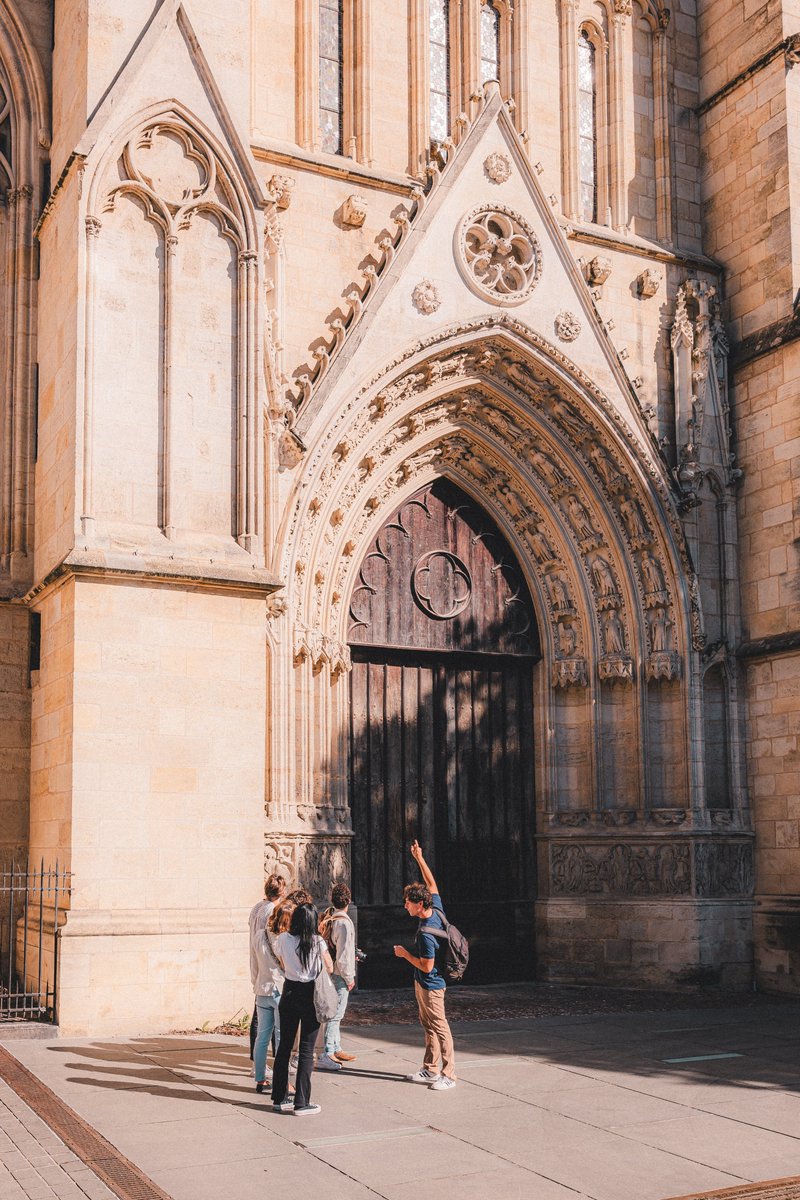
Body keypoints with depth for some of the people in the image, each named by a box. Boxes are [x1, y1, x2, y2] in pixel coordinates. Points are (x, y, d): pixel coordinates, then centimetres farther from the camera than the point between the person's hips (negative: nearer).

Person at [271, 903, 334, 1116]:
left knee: (284, 1046, 14)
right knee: (306, 1050, 4)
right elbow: (329, 968, 1)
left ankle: (279, 1098, 21)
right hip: (310, 996, -3)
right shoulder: (317, 942, -13)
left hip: (289, 993, 4)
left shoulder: (283, 939, -4)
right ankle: (301, 1103, 6)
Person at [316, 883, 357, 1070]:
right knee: (336, 1014, -5)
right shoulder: (343, 923, -21)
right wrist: (349, 977, -11)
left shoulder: (327, 918, 6)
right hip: (339, 975, -9)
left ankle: (336, 1049, 30)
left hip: (328, 971, 9)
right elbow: (343, 955, -21)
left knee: (334, 1013, 19)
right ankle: (326, 1056, -4)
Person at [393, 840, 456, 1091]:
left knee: (439, 1028, -4)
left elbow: (427, 966, -24)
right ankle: (430, 1070, 22)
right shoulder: (437, 909, -4)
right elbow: (431, 883, 11)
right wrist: (419, 858, 10)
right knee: (428, 1026, 15)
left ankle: (448, 1075, 1)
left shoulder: (426, 933, -28)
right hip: (423, 983, 10)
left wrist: (405, 954, -12)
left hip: (430, 985, -10)